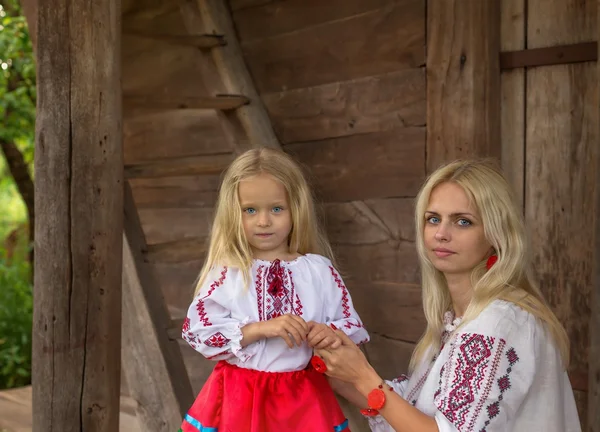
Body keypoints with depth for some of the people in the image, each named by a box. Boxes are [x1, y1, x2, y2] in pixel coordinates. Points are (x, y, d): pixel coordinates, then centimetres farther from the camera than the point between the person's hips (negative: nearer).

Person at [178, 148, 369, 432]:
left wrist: (331, 334, -19)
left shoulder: (318, 270, -1)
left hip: (302, 398, 1)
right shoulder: (226, 271, -5)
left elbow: (353, 328, 3)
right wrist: (259, 329, -22)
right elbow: (198, 331, -12)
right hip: (238, 398, -1)